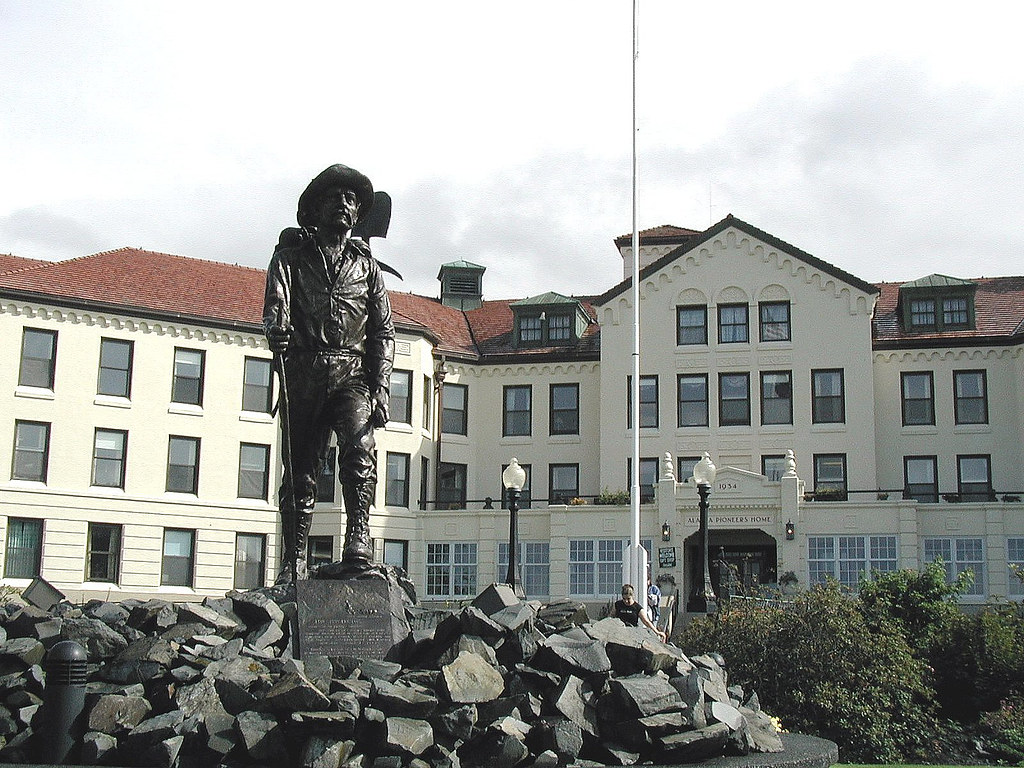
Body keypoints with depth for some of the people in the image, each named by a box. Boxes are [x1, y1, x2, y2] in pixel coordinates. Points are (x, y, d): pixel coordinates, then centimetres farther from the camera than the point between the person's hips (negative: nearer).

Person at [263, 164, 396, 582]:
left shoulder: (366, 264, 20)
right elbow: (276, 301, -3)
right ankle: (294, 562, 6)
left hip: (352, 372, 1)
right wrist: (276, 328, -28)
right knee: (300, 469, 0)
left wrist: (381, 390, 3)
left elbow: (383, 332, 16)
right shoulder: (292, 253, 15)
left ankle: (358, 536, -29)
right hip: (302, 372, 0)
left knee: (359, 446, -25)